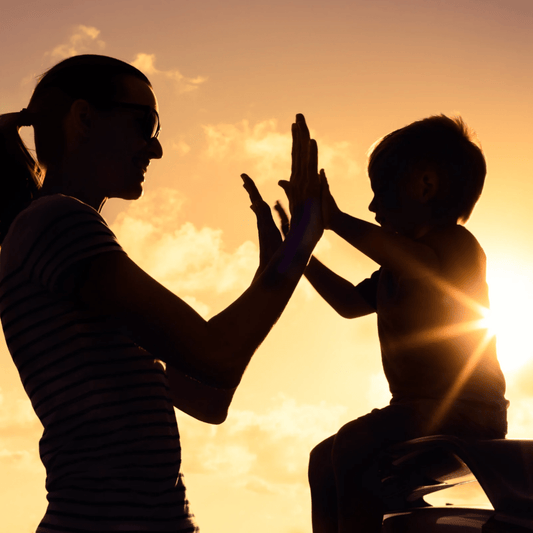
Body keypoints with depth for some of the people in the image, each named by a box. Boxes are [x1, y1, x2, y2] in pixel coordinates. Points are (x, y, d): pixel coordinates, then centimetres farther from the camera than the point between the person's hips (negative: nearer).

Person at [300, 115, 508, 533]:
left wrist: (337, 220, -35)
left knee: (353, 449, -30)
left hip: (466, 412, -11)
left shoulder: (457, 244, -10)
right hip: (419, 411, 11)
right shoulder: (399, 265, 19)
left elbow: (425, 265, -33)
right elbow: (351, 302, 28)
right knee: (326, 460, 17)